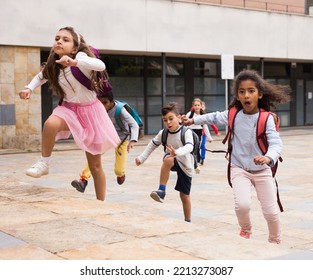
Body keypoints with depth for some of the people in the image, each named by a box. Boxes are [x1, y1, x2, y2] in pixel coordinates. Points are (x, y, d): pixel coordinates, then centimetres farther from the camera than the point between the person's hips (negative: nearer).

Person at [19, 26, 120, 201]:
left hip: (90, 111, -3)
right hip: (69, 109, 3)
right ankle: (44, 162, -15)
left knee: (95, 165, 5)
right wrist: (29, 88, -2)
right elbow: (42, 76, 17)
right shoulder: (53, 66, -6)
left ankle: (101, 202, 22)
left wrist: (74, 62, -57)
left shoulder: (81, 57, -23)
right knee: (50, 124, -35)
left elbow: (101, 66, -44)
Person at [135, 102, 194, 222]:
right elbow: (152, 144, 5)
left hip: (186, 165, -2)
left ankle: (188, 221, 24)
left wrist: (177, 152, -57)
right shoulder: (163, 133, -9)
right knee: (167, 159, -37)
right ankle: (161, 191, -31)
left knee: (184, 196, 4)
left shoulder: (186, 132, -22)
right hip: (172, 162, 2)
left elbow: (189, 147, -38)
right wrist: (142, 158, 3)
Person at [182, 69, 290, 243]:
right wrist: (192, 120, 17)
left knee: (271, 212, 4)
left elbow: (276, 143, -30)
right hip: (240, 169, 1)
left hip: (262, 170, -1)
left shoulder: (267, 118, -18)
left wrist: (268, 158, -50)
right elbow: (215, 117, 13)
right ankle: (246, 230, 15)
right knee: (242, 205, -20)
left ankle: (276, 242, 33)